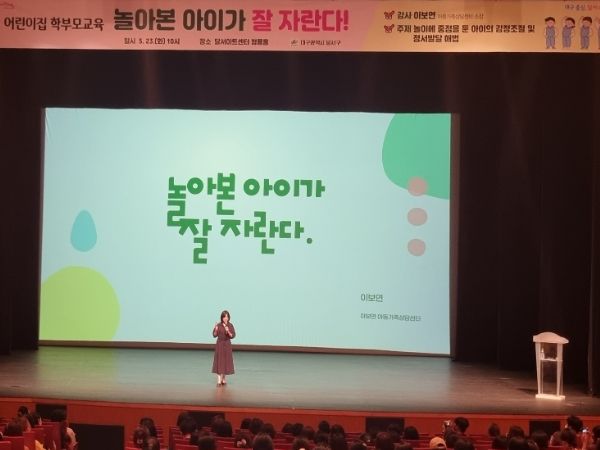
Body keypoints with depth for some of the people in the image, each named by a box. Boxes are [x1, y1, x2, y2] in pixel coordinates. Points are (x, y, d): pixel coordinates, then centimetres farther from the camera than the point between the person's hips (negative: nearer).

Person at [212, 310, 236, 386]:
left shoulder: (230, 325, -3)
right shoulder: (218, 325, -5)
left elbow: (233, 336, -5)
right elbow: (214, 335, -3)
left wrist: (228, 331, -23)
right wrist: (216, 329, -21)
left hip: (227, 345, 2)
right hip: (219, 344, -2)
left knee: (226, 361, 8)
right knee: (219, 361, -5)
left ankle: (223, 379, 22)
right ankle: (219, 380, -8)